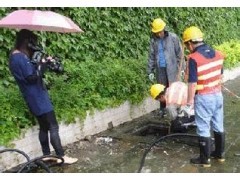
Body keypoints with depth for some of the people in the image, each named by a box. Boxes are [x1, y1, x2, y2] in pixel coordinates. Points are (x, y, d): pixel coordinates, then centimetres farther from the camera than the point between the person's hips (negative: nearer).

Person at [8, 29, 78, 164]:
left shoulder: (16, 56, 12)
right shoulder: (21, 58, -21)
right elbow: (32, 78, -23)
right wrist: (42, 64, -13)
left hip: (35, 98, 10)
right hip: (38, 99, -10)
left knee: (44, 127, 16)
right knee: (53, 127, -5)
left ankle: (46, 155, 24)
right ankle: (62, 157, 1)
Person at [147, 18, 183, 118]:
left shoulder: (173, 37, -4)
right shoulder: (153, 40, 3)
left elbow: (179, 53, -1)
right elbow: (151, 56, 7)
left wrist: (180, 67, -4)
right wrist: (150, 71, 5)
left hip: (171, 68, -2)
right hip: (160, 69, 3)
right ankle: (162, 109, 19)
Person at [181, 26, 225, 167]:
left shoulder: (194, 58, -19)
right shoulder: (218, 54, 3)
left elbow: (193, 83, -20)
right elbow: (220, 75, 13)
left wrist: (189, 102, -12)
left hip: (203, 98, -7)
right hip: (218, 95, 7)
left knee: (204, 129, 5)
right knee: (218, 126, 18)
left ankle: (205, 159, 16)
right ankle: (220, 153, 32)